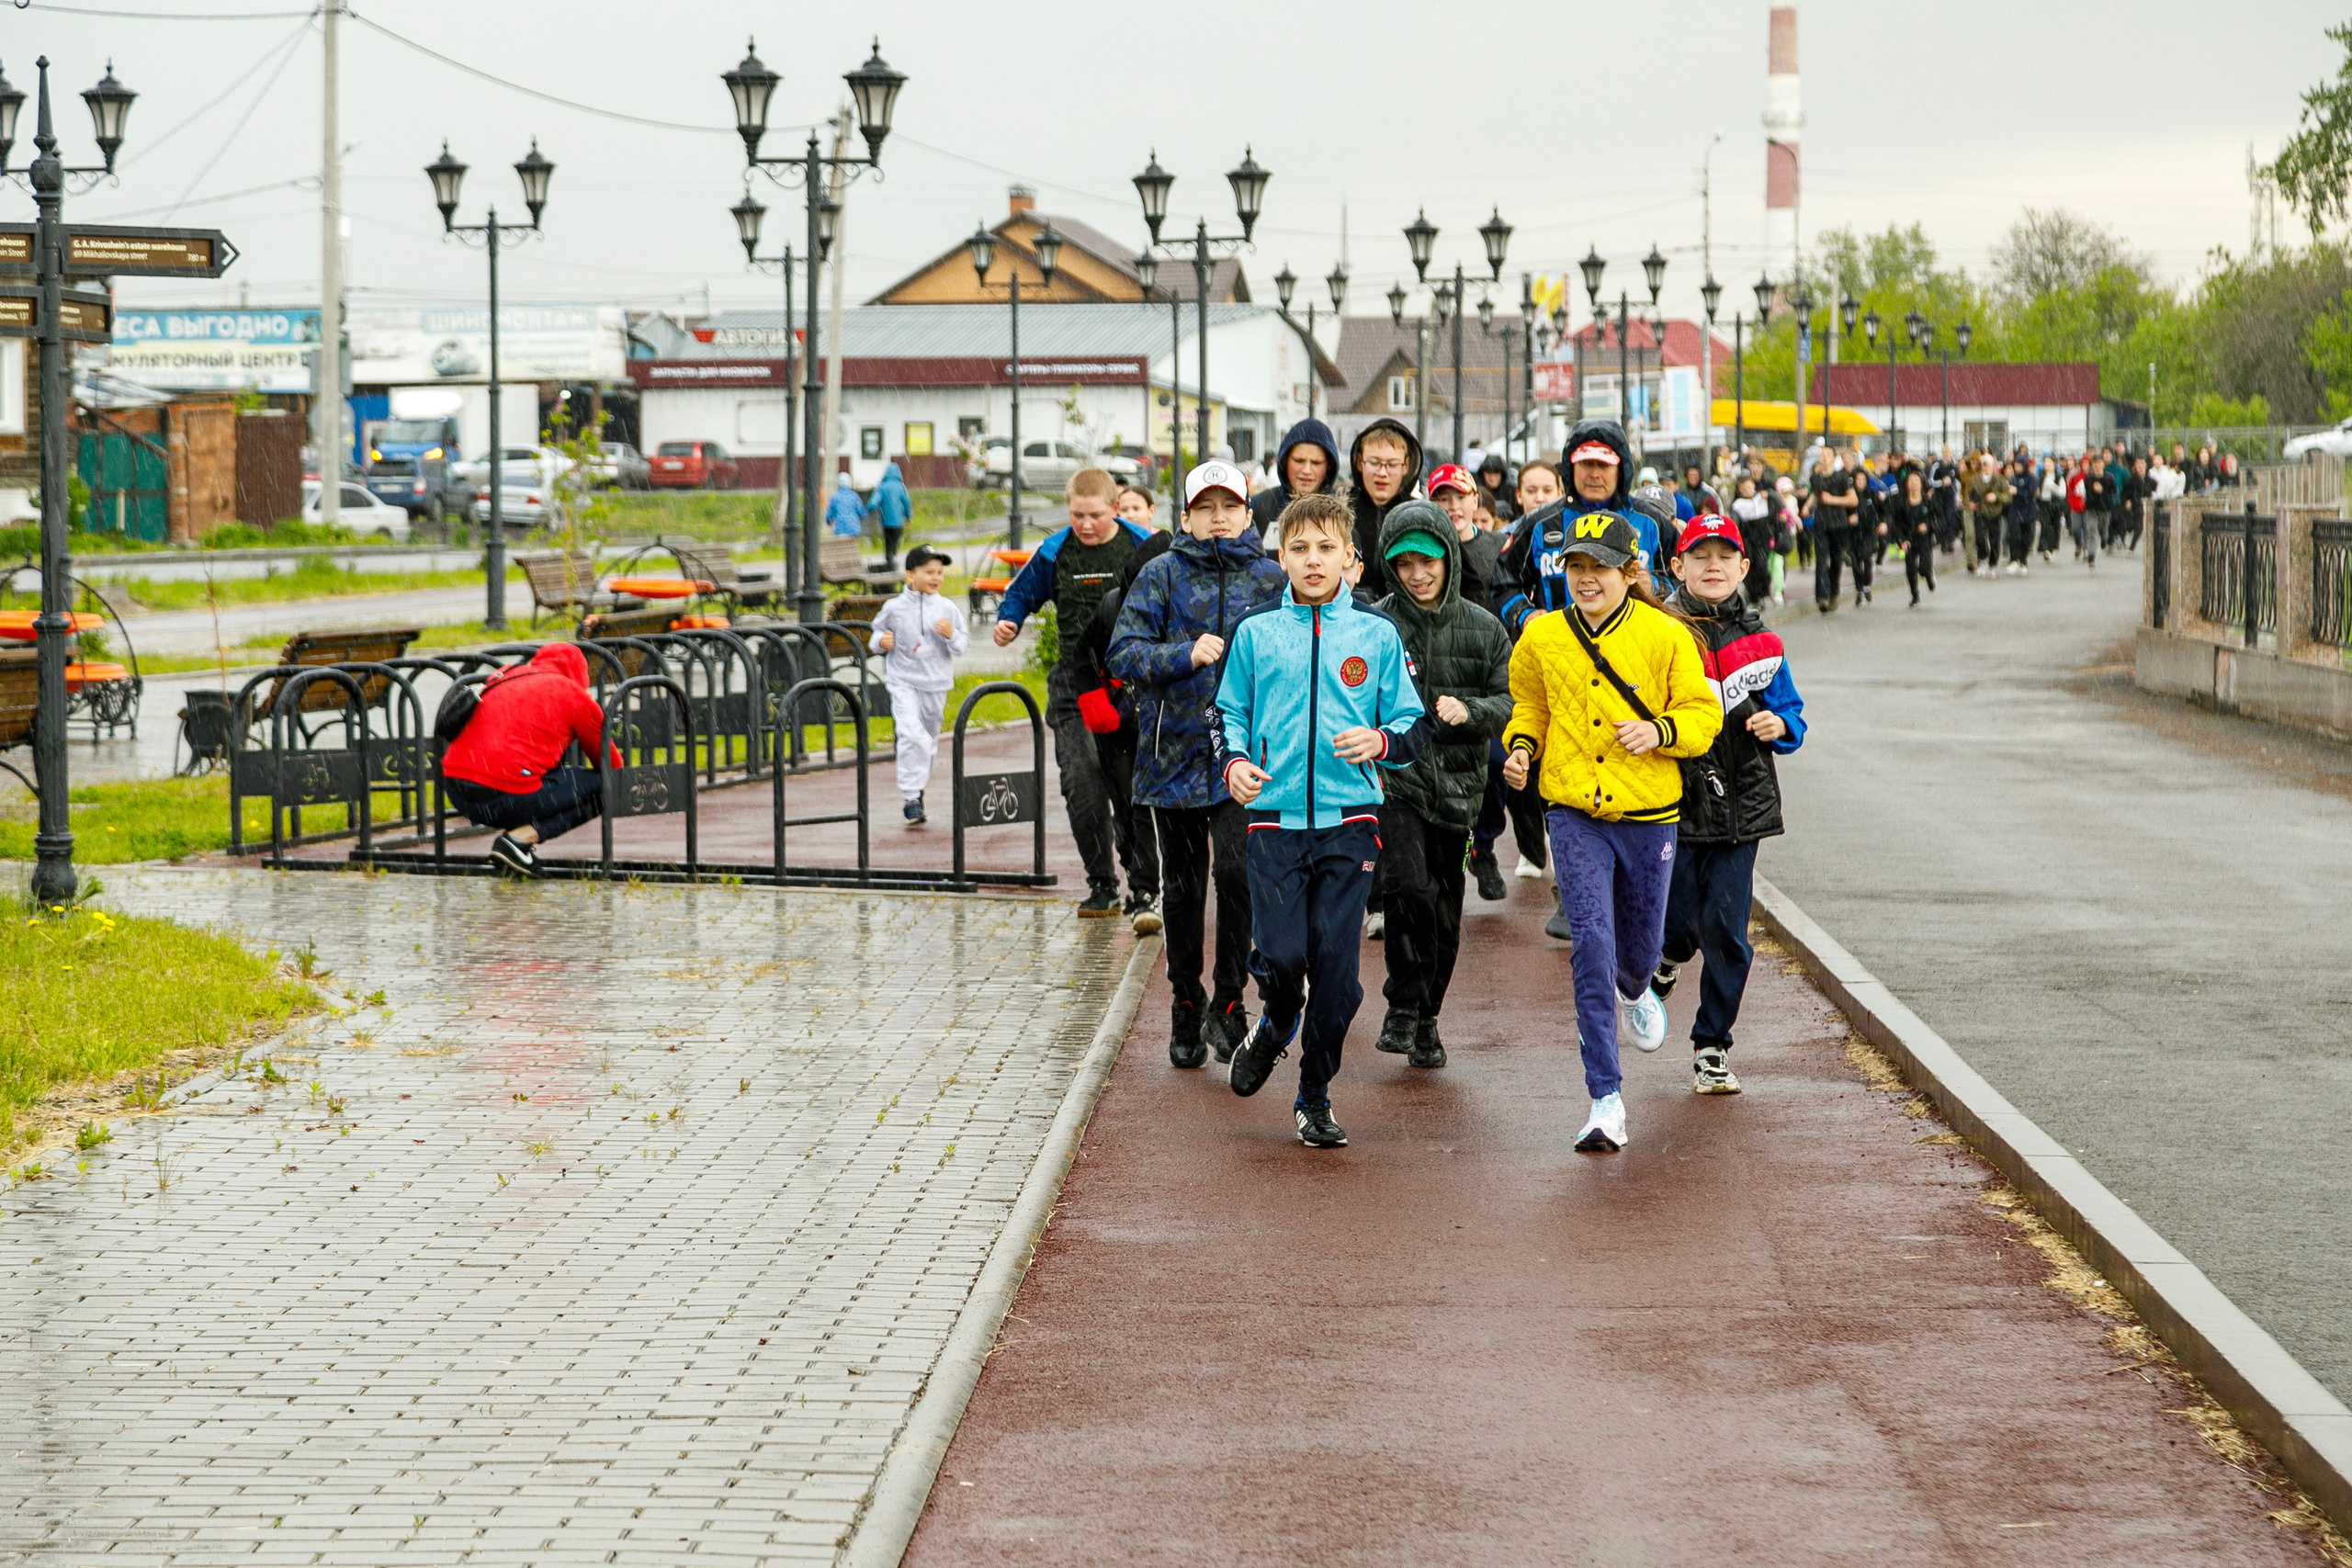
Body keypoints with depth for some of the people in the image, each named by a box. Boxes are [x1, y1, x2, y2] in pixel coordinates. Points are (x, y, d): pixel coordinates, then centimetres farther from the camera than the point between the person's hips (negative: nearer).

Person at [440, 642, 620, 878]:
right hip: (502, 796, -7)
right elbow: (609, 760, 18)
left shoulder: (504, 676, 23)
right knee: (602, 788, 5)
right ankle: (520, 838, -8)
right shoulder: (573, 694, 6)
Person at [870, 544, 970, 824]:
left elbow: (963, 646, 4)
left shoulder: (947, 608, 1)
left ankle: (916, 788, 32)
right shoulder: (894, 607, -3)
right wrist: (881, 642, -9)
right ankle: (910, 797, -14)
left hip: (935, 683, 3)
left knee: (929, 739, 13)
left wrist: (951, 635, -16)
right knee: (912, 735, -19)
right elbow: (877, 631, 12)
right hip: (902, 681, -3)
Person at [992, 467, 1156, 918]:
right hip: (1074, 685, 2)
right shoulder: (1054, 552, 4)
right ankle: (1101, 884, 3)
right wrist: (1007, 622, -2)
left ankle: (1143, 885, 8)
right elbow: (1021, 593, 19)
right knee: (1082, 783, -9)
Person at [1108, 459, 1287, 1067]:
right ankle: (1186, 1009, 24)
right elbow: (1125, 652, -4)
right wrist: (1187, 655, -19)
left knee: (1239, 871, -18)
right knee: (1183, 887, 10)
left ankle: (1228, 1000, -4)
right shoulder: (1163, 575, 3)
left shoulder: (1270, 579, 7)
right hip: (1176, 751, 1)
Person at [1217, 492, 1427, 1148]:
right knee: (1280, 956, -10)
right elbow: (1229, 713, 14)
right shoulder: (1254, 631, 6)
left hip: (1348, 822, 0)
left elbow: (1415, 729, 8)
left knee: (1335, 967, -1)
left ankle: (1315, 1095, 15)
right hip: (1275, 818, 0)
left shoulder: (1377, 635, 5)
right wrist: (1234, 761, -6)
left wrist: (1381, 741, -13)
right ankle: (1275, 1028, 26)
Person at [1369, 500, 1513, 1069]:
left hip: (1456, 787, 3)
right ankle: (1403, 1007, -5)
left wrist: (1469, 711, -15)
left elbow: (1514, 704, 3)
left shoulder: (1484, 628, 6)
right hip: (1392, 781, -3)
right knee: (1410, 888, -23)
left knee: (1445, 912, 9)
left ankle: (1426, 1020, 28)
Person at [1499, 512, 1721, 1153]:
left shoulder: (1666, 636, -6)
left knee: (1641, 943, 17)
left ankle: (1634, 992, 58)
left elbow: (1702, 713, 0)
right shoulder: (1542, 638, 1)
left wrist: (1659, 730, -19)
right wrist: (1521, 747, -3)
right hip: (1574, 815, 0)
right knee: (1591, 945, -12)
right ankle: (1606, 1100, -11)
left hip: (1647, 812, 0)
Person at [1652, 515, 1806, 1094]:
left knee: (1726, 931, -1)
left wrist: (1779, 725, -6)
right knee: (1679, 923, -2)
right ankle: (1664, 960, 36)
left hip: (1740, 803, 2)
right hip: (1672, 801, -2)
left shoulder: (1759, 641, 8)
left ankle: (1712, 1047, 13)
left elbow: (1792, 713, 15)